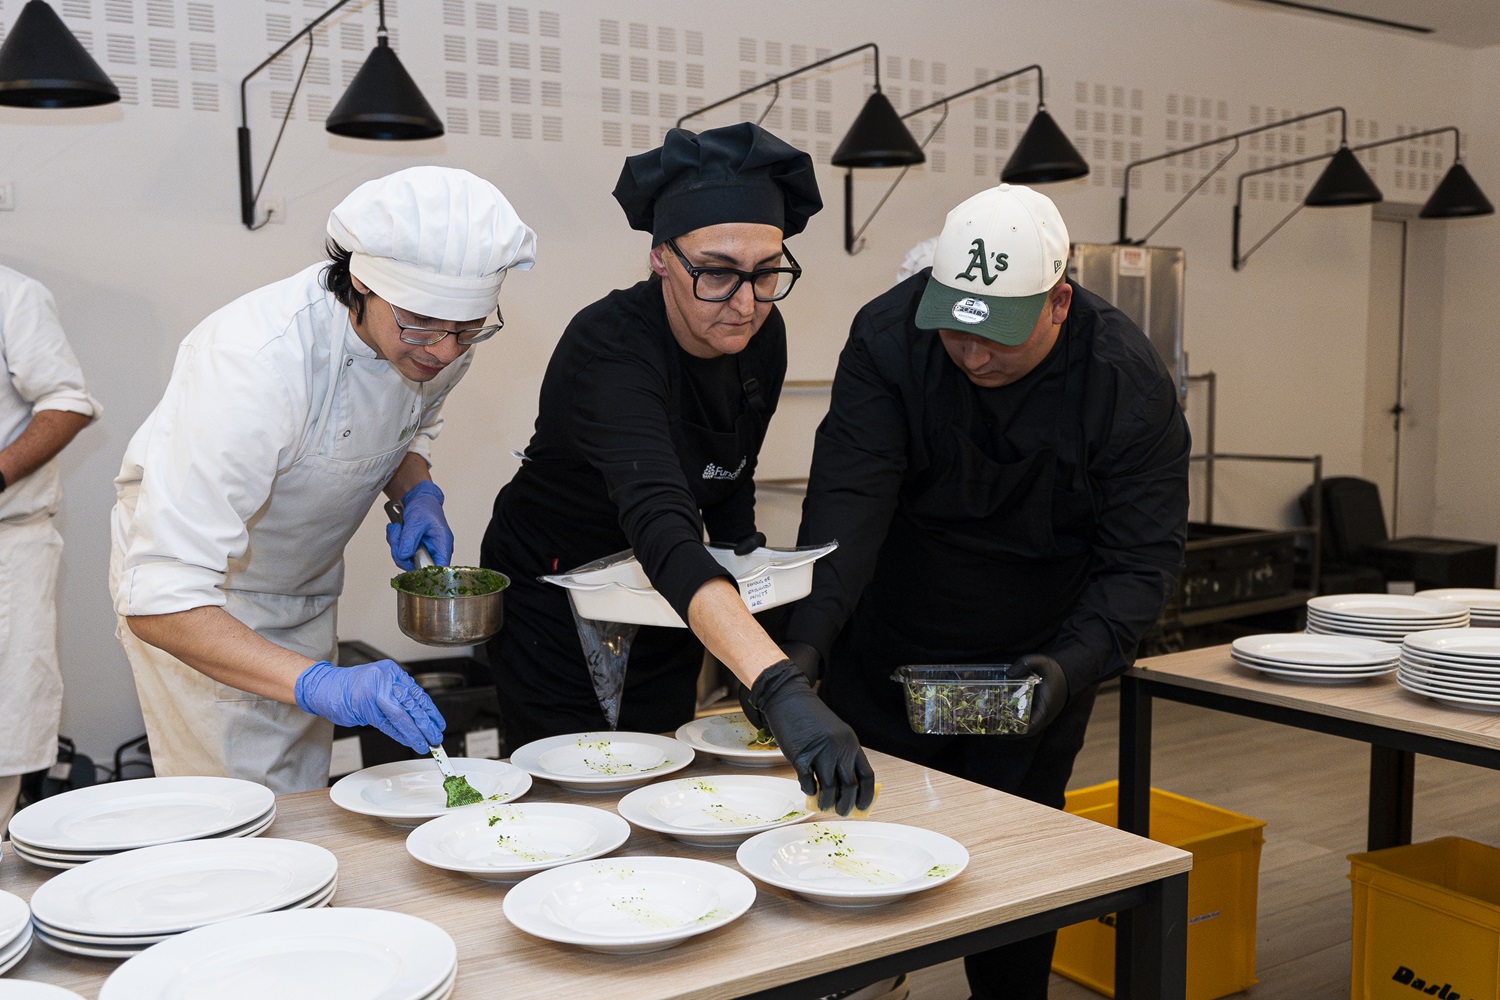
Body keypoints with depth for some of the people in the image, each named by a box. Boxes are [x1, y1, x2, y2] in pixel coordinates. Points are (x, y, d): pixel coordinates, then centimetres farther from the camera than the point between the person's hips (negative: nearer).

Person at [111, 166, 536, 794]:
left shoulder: (437, 337, -17)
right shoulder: (254, 362, -39)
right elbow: (161, 600, -41)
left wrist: (417, 493, -13)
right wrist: (320, 683, -53)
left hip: (307, 588, 6)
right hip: (195, 598, -6)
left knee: (302, 807, 16)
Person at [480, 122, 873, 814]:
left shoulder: (761, 339, -11)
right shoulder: (611, 347, -33)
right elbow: (660, 529, -50)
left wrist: (746, 551, -10)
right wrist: (780, 688, -61)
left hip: (664, 604, 6)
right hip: (554, 597, -5)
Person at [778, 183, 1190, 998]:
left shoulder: (1129, 383, -19)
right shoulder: (888, 336, -20)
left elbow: (1142, 557, -17)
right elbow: (847, 501, -28)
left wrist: (1074, 662, -34)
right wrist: (805, 639, -40)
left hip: (1036, 663, 0)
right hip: (888, 652, 1)